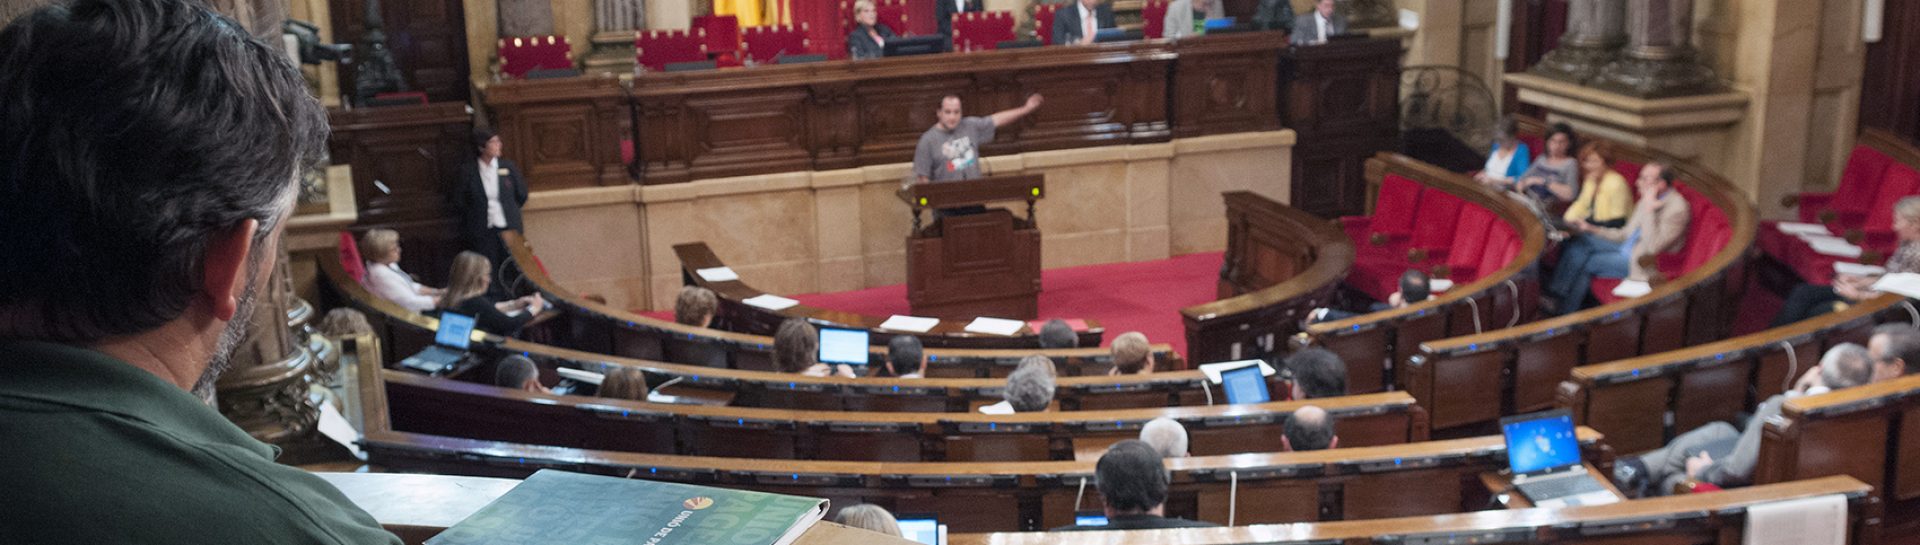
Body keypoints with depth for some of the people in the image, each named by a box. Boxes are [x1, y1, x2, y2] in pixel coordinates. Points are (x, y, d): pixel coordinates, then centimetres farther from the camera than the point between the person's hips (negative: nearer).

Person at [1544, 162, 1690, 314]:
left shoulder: (1676, 208, -21)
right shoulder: (1647, 200, 7)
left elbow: (1653, 247, -29)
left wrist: (1649, 210, -30)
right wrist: (1591, 229, 5)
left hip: (1643, 262, -9)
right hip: (1627, 249, 9)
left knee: (1586, 264, -14)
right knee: (1577, 243, -5)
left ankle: (1564, 313, 1)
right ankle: (1555, 297, -9)